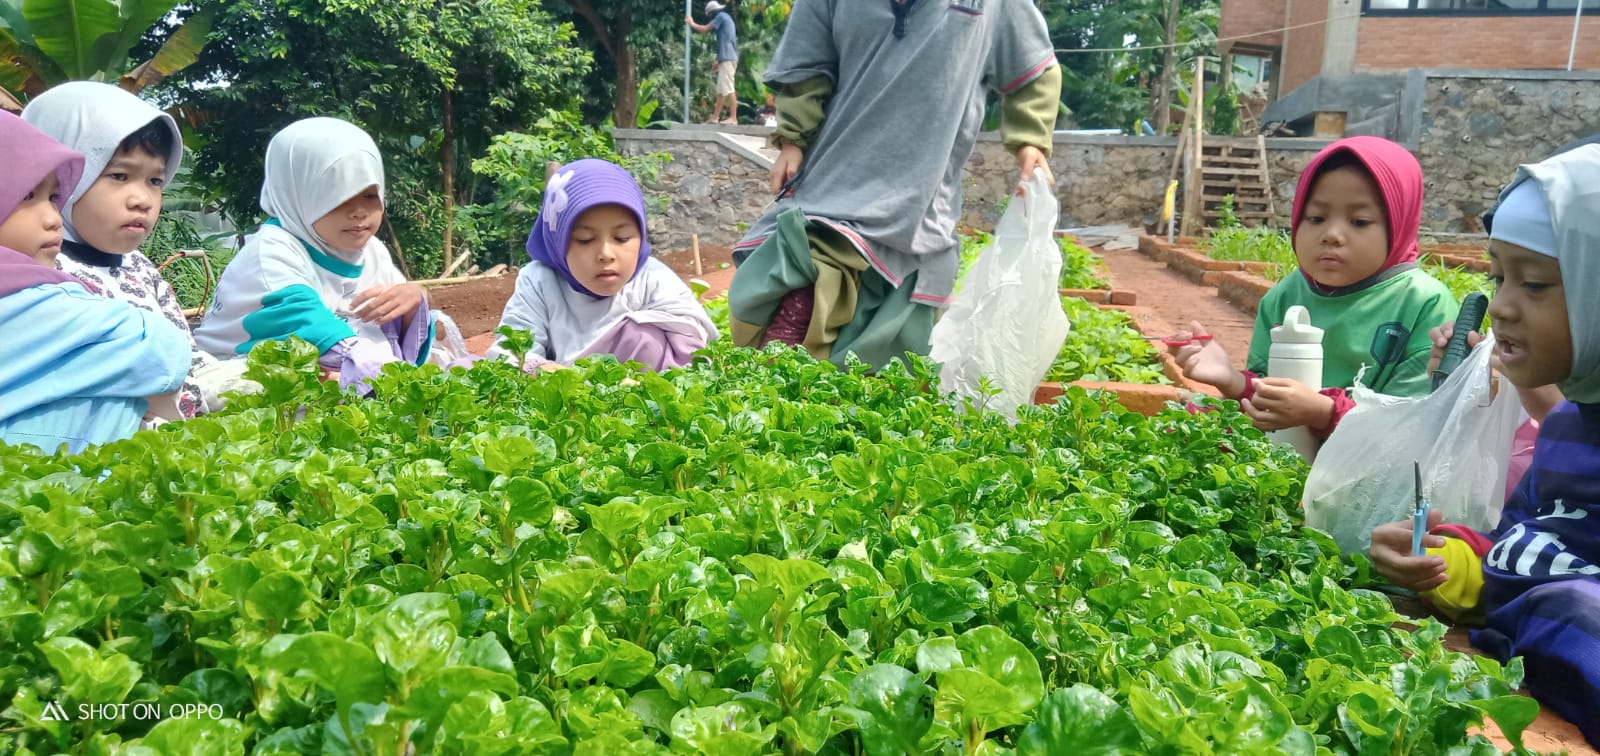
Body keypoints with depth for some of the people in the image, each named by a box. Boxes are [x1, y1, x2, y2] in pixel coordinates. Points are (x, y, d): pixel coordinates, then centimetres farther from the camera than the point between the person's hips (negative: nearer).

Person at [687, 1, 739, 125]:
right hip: (727, 58, 10)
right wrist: (719, 61, 24)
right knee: (721, 90, 10)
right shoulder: (726, 18, 25)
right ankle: (715, 117, 13)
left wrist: (691, 23, 10)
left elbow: (704, 29, -7)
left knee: (728, 89, -13)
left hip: (727, 58, -10)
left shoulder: (721, 16, -4)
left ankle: (733, 118, -17)